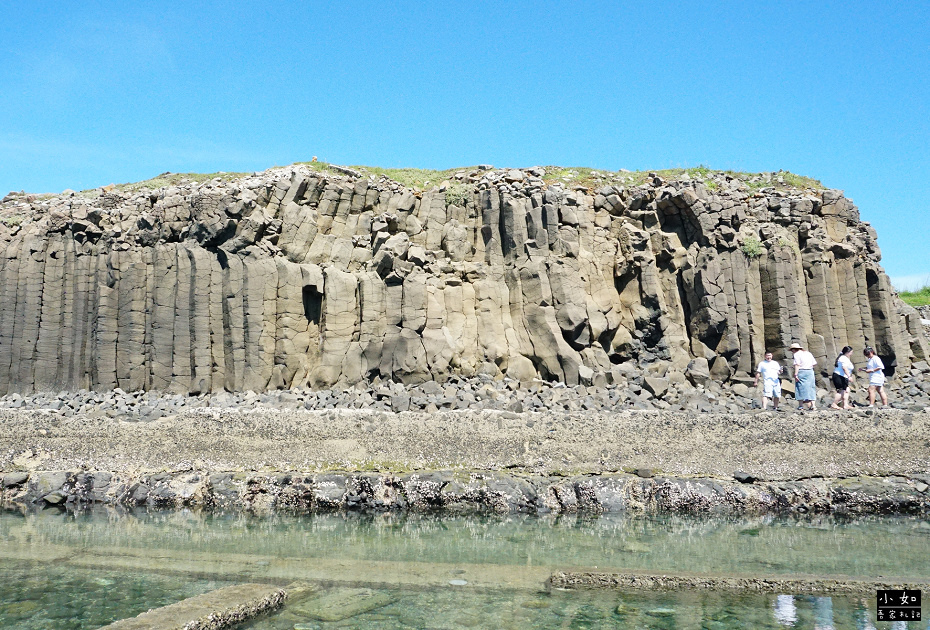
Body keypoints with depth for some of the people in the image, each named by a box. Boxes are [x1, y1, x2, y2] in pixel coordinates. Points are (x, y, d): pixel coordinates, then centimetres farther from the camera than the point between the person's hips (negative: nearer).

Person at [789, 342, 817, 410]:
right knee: (811, 388, 9)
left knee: (801, 388, -1)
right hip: (810, 371, 6)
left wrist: (795, 374, -19)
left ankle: (801, 405, -3)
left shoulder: (797, 354, -4)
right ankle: (813, 404, 4)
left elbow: (797, 365, -15)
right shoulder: (808, 353, 17)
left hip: (801, 372, -6)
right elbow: (814, 363, 14)